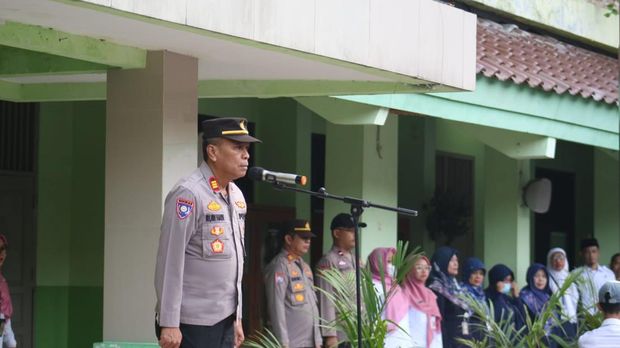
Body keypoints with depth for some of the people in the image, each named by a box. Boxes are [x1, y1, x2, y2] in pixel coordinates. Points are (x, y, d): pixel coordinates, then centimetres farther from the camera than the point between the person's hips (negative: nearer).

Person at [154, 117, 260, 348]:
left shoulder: (236, 195, 12)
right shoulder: (188, 194, -13)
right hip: (191, 323, -8)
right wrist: (169, 324, -18)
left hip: (224, 320, 8)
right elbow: (169, 262, -15)